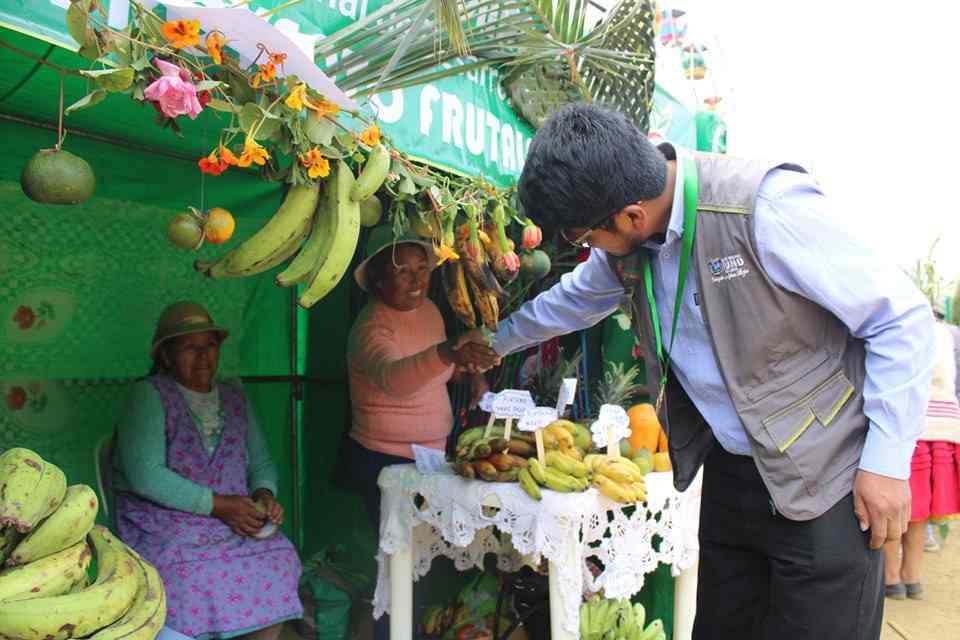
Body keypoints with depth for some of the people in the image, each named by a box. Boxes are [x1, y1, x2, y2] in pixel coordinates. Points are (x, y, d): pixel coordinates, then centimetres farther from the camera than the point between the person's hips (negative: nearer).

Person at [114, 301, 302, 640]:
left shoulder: (235, 399, 14)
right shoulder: (148, 395, -4)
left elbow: (261, 462, 14)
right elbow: (145, 475, -14)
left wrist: (264, 495, -9)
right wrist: (217, 504, -17)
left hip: (236, 520, 5)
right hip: (165, 527, -4)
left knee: (277, 562, -21)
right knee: (200, 579, -31)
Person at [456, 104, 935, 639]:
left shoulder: (767, 207, -26)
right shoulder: (628, 240, -3)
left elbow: (903, 317, -18)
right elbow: (573, 300, 20)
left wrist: (888, 461, -16)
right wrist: (496, 341, 29)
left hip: (824, 477, -6)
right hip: (730, 470, 7)